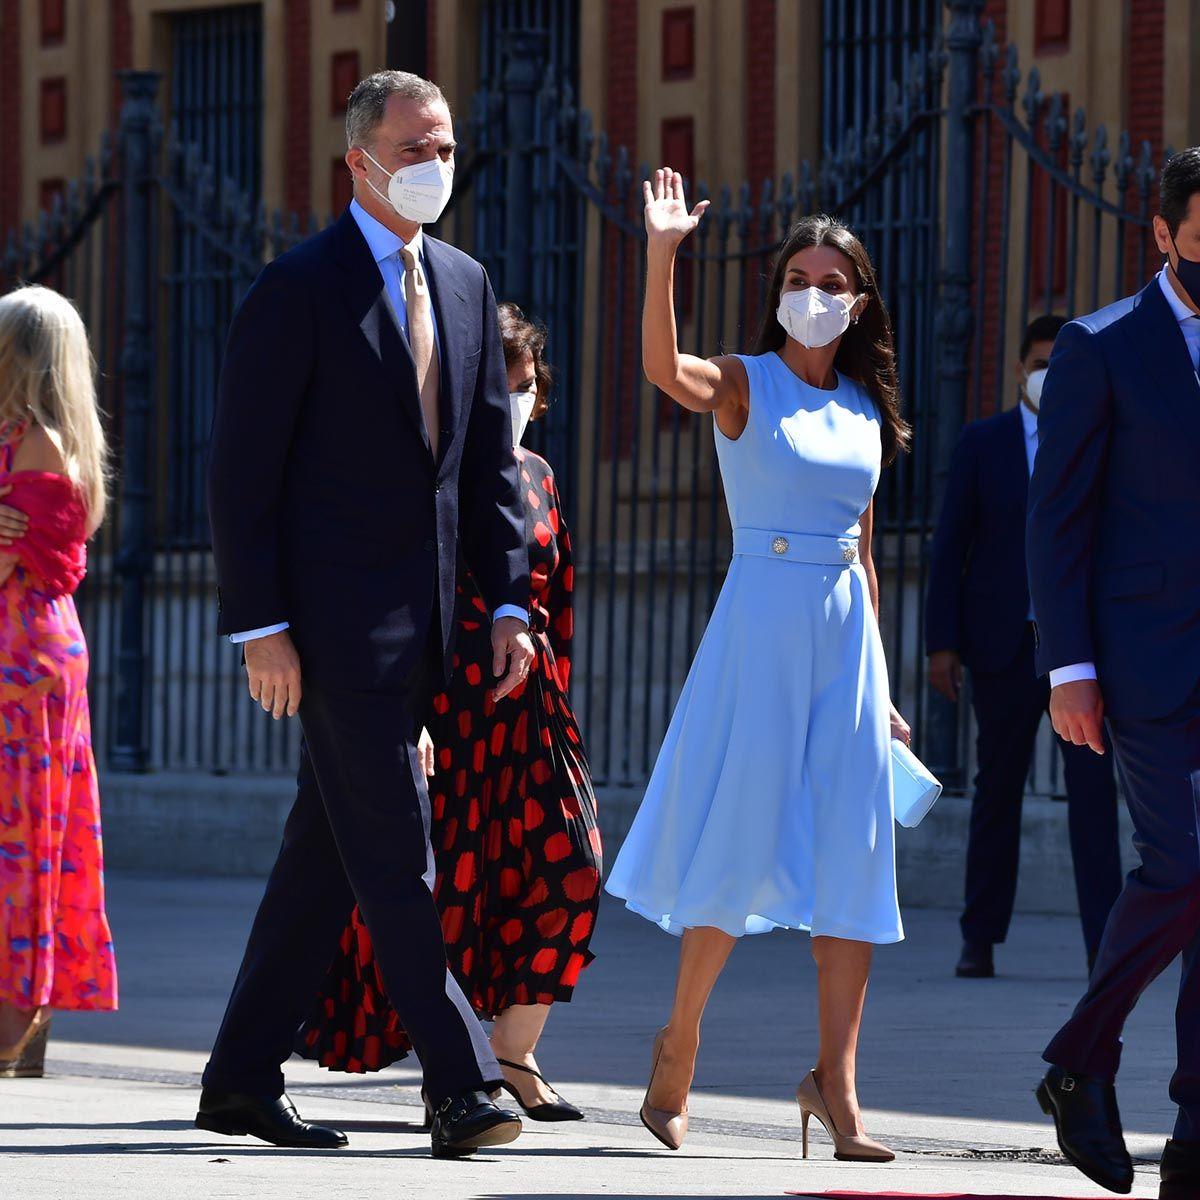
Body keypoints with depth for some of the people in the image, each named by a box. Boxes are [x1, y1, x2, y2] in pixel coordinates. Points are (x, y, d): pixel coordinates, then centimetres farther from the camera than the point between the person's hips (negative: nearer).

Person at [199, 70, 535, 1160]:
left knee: (330, 854, 10)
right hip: (333, 613, -7)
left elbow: (488, 459, 16)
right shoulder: (299, 289, -7)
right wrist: (258, 627, -15)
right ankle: (461, 1086, -10)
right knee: (393, 856, -9)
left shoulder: (464, 284, 14)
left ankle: (243, 1078, 17)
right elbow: (242, 468, -9)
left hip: (417, 620, 7)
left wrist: (509, 600, 7)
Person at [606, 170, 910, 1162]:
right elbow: (663, 368, -24)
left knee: (852, 856, -1)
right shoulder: (743, 384, -1)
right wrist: (663, 255, -37)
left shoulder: (868, 412, 13)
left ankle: (836, 1081, 2)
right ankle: (680, 1041, 15)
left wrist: (881, 683, 15)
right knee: (740, 842, -3)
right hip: (761, 620, -4)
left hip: (846, 631, 5)